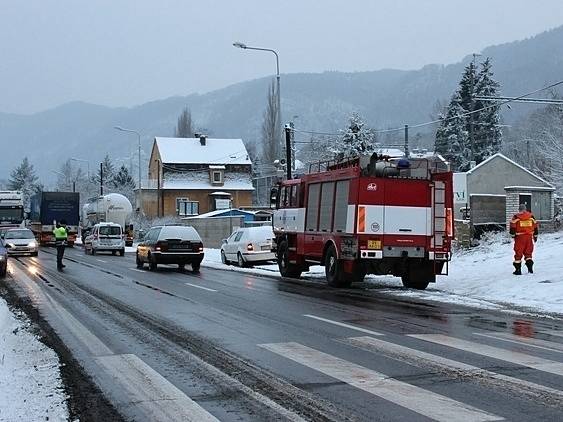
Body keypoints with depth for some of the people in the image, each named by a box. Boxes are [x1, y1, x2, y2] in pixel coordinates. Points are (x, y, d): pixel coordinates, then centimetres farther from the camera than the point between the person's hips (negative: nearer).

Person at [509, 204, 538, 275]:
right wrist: (535, 236, 21)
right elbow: (535, 226, 11)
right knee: (528, 252, 15)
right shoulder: (531, 216, 6)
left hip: (520, 237, -3)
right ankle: (530, 267, 6)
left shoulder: (516, 217, -5)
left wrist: (513, 235, 4)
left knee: (518, 253, 4)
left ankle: (518, 270, 5)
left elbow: (513, 226, -7)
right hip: (529, 237, 3)